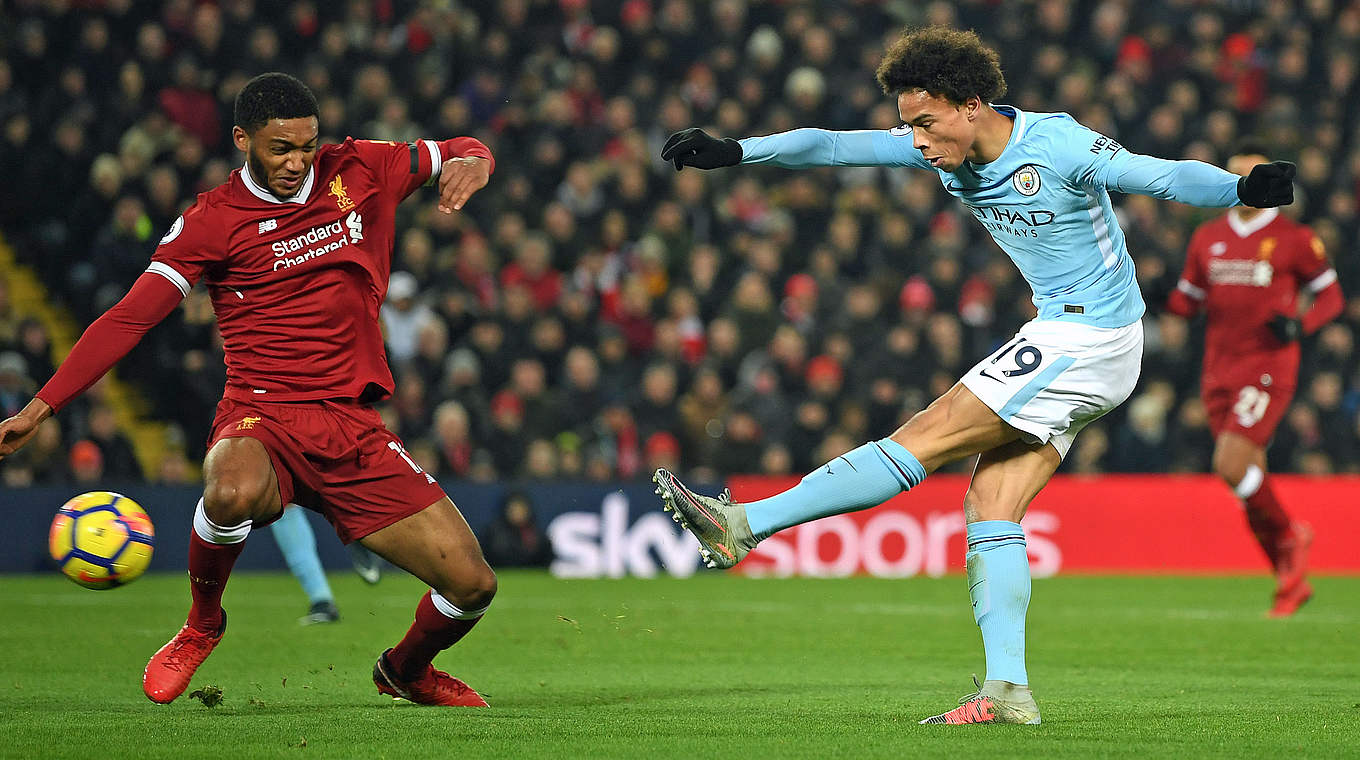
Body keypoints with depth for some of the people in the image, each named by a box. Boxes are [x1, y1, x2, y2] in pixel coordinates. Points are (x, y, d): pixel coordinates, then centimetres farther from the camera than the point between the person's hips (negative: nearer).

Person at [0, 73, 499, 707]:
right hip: (261, 421, -3)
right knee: (235, 492, -41)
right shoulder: (213, 220, -1)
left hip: (353, 428, 3)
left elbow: (460, 153, 20)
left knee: (472, 584, -7)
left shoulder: (358, 171, 9)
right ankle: (202, 624, -8)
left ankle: (407, 669, 30)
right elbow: (129, 317, -3)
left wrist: (470, 162, -7)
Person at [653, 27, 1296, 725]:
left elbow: (1162, 176, -24)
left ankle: (743, 527, -9)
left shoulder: (1057, 145, -18)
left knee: (923, 440, -9)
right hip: (1059, 338, 9)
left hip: (1087, 341, -9)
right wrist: (735, 151, -5)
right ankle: (1007, 692, -5)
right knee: (990, 505, 0)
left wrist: (1243, 189, -41)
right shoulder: (947, 149, 3)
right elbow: (833, 146, 3)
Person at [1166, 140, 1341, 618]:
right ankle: (1291, 581, 19)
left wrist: (1302, 324, -15)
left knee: (1231, 465, -21)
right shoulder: (1207, 238, 11)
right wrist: (1162, 298, -5)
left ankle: (1289, 535, 4)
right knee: (1250, 480, 6)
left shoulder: (1294, 238, -2)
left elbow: (1331, 296, 4)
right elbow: (1189, 301, 17)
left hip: (1269, 367, -5)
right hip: (1219, 371, 5)